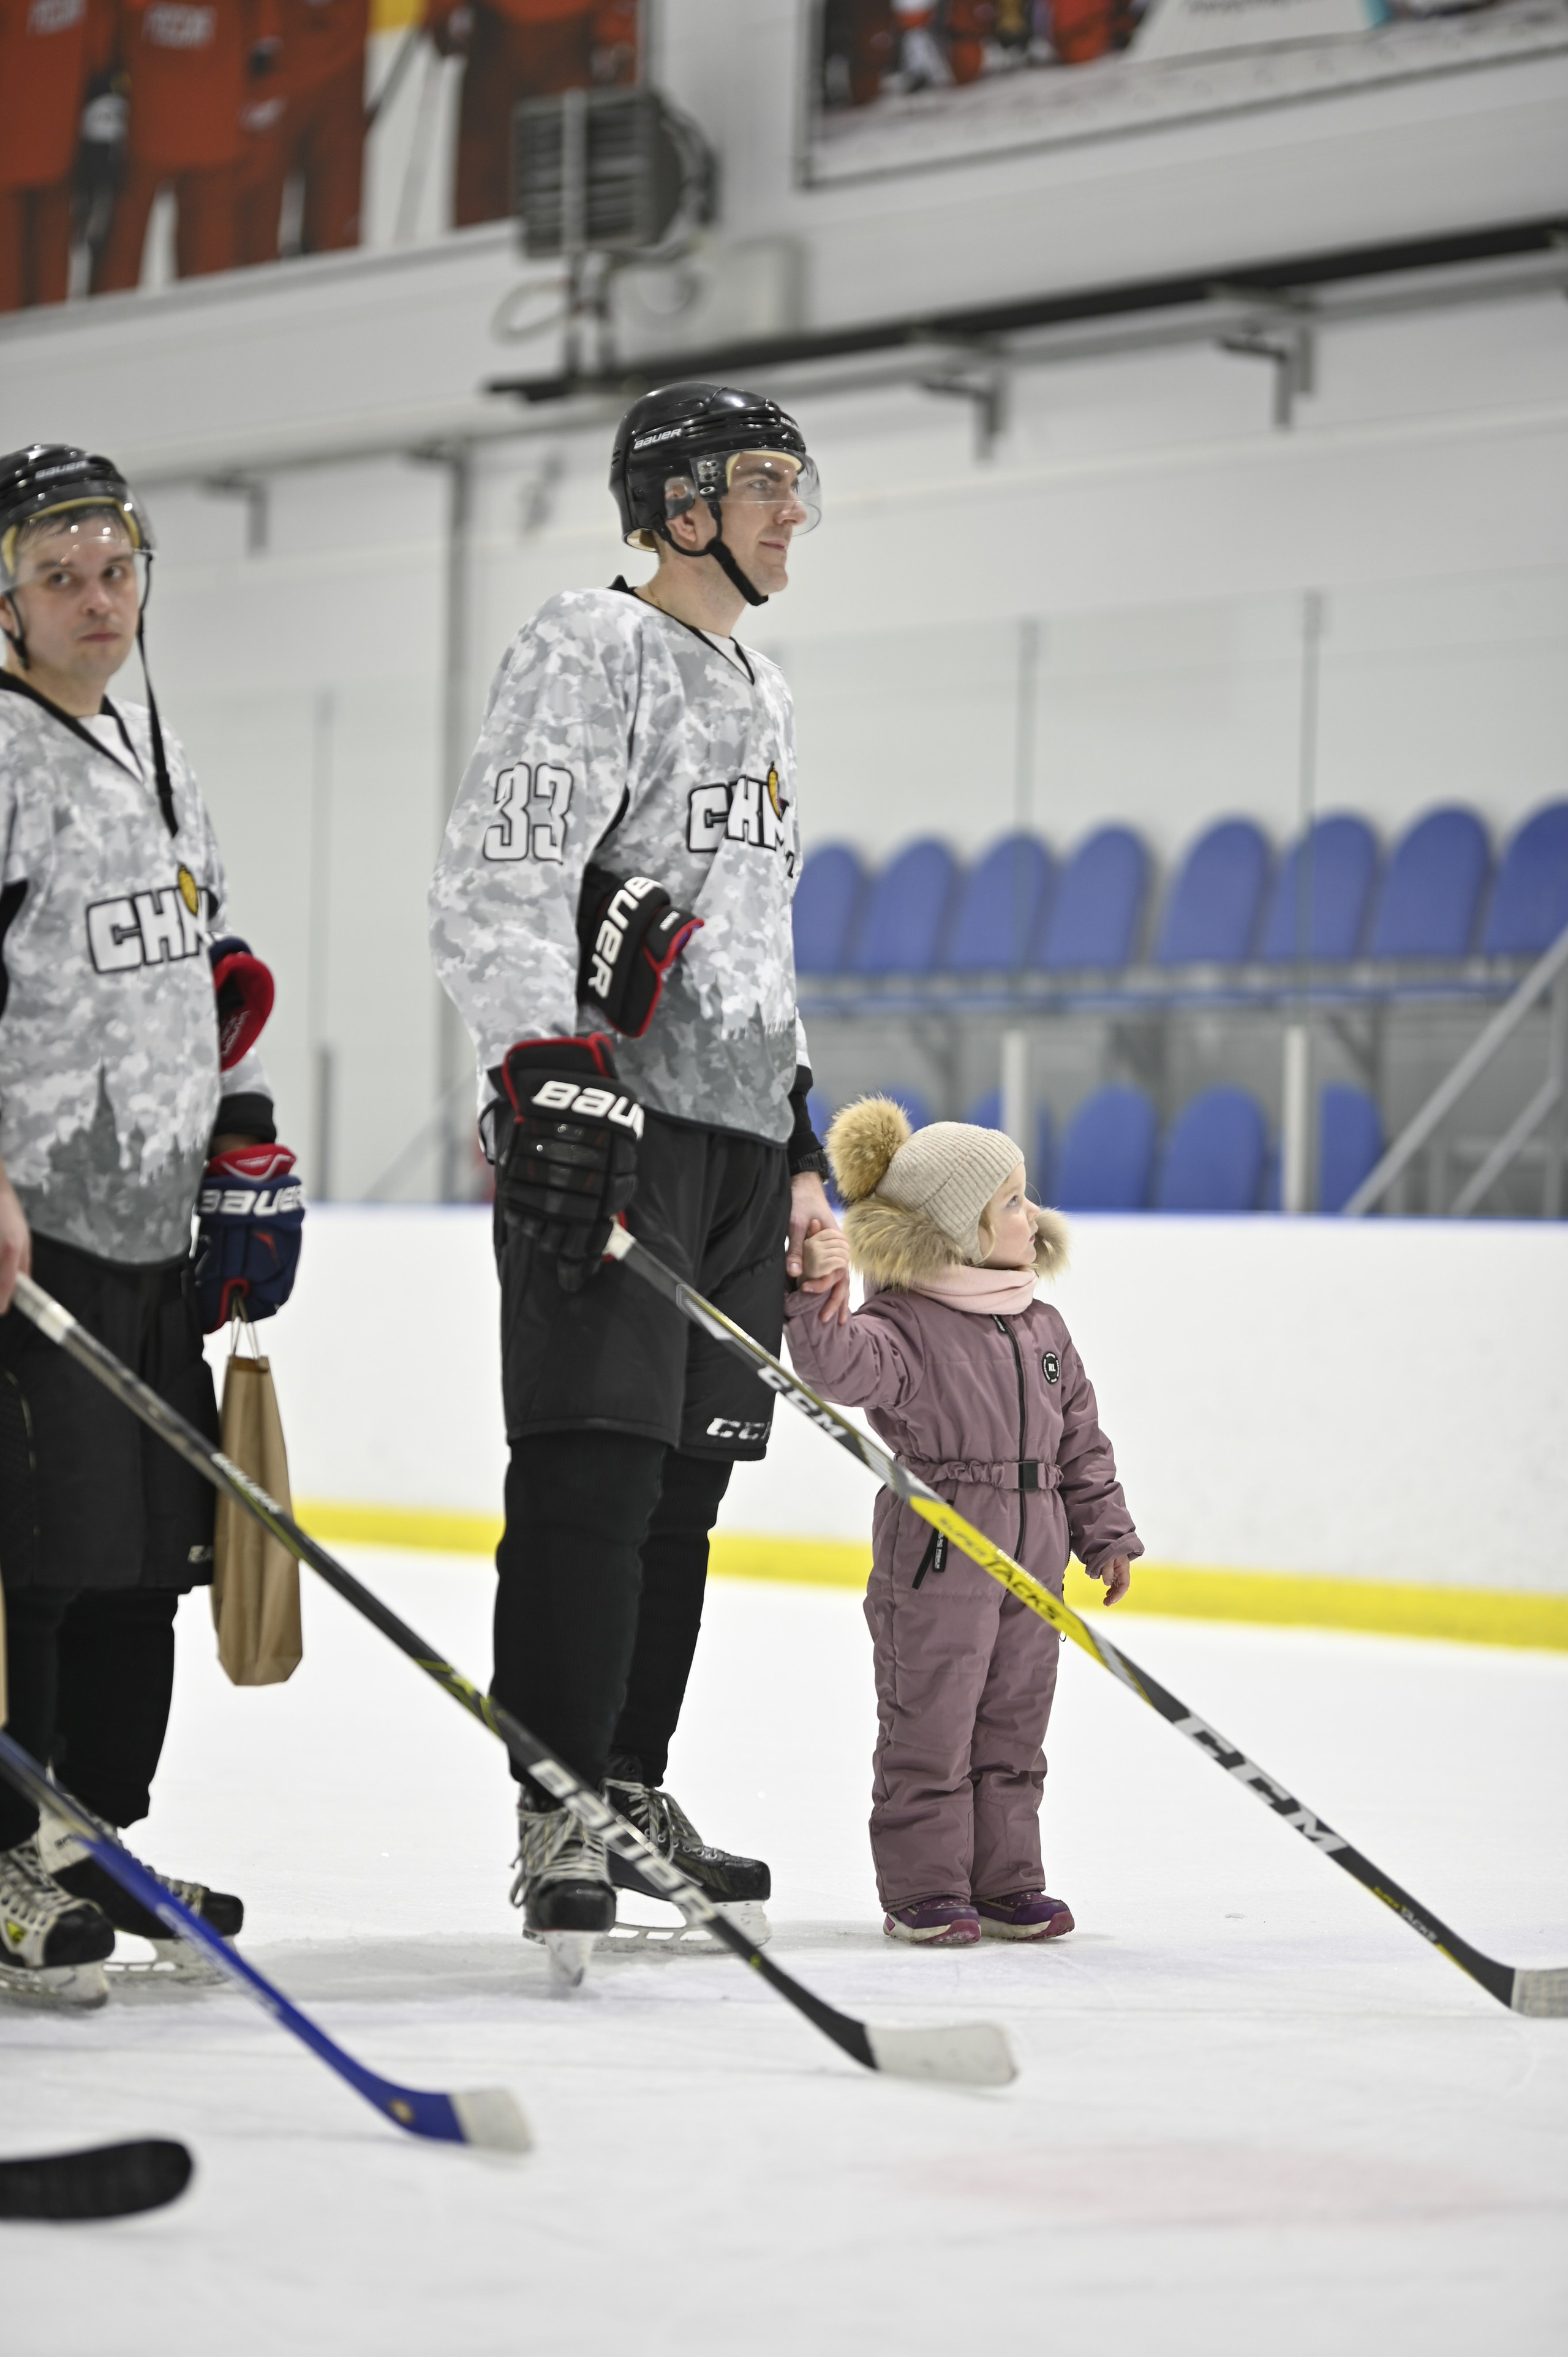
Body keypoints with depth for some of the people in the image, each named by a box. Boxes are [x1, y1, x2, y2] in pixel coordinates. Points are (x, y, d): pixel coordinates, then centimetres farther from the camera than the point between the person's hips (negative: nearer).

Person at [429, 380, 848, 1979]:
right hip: (602, 1122, -8)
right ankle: (558, 1818, -14)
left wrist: (802, 1155, 24)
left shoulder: (763, 700, 23)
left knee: (686, 1485, 8)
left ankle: (631, 1790, 16)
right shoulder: (590, 650, -5)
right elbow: (498, 883, -16)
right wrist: (553, 1072, -27)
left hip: (735, 1141, 9)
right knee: (593, 1470, -13)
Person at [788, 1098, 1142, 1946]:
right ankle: (923, 1892, 6)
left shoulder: (1041, 1327, 11)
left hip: (1030, 1562, 7)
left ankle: (1004, 1884, 21)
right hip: (935, 1561, -7)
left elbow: (1081, 1439, 16)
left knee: (1011, 1736, 12)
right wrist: (817, 1299, -46)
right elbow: (843, 1364, -30)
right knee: (928, 1734, -1)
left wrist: (1106, 1534, 15)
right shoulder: (906, 1322, -11)